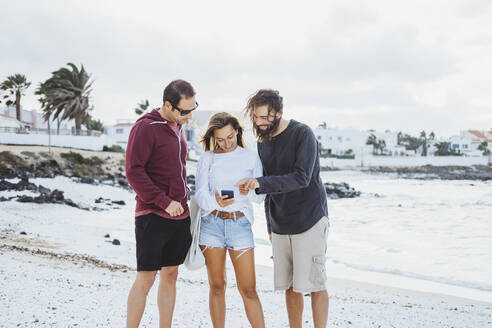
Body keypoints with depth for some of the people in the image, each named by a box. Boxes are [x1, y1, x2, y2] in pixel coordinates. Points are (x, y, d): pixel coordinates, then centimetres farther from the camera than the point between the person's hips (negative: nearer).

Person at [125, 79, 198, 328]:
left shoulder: (177, 126, 13)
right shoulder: (145, 127, -12)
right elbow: (133, 171, -16)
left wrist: (183, 192, 14)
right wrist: (164, 202, -18)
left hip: (179, 215, 8)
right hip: (152, 216, -7)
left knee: (170, 275, 12)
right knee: (146, 278, -3)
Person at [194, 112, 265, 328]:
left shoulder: (251, 158, 9)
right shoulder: (207, 159, 8)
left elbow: (261, 196, 6)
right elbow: (200, 193, -2)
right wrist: (215, 202, -24)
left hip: (240, 224, 0)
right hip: (212, 223, 1)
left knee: (248, 289, -3)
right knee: (217, 286, 6)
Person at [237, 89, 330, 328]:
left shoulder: (302, 134, -11)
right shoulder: (263, 143, 10)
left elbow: (301, 178, -21)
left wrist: (259, 183, -29)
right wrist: (270, 225, 17)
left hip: (309, 221, -6)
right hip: (280, 226, 6)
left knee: (313, 283, -5)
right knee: (289, 286, 7)